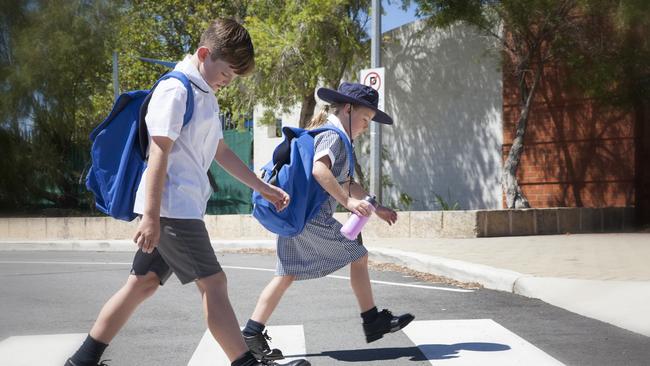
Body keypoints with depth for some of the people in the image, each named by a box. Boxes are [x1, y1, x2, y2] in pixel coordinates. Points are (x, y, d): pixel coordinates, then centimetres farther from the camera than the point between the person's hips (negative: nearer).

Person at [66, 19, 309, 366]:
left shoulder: (204, 94, 18)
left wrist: (263, 188, 25)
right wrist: (151, 216, -22)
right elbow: (159, 154, -18)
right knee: (213, 283, -6)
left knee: (144, 282, 11)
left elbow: (220, 151, 25)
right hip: (172, 206, -10)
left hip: (184, 207, 10)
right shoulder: (176, 89, -12)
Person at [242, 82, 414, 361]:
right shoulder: (333, 135, -7)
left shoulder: (325, 135, 25)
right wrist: (348, 202, -28)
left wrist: (375, 208, 28)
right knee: (358, 257, 3)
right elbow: (319, 169, -27)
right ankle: (373, 322, 12)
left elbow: (344, 185, 30)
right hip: (314, 217, -10)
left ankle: (253, 333, 3)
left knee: (286, 275, 8)